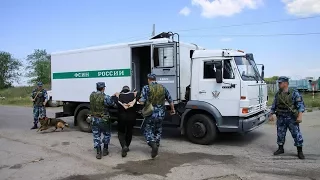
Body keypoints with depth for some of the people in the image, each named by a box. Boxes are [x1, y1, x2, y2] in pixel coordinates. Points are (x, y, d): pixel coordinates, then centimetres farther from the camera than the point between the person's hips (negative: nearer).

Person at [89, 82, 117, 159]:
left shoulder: (92, 95, -1)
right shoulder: (105, 97, -19)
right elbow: (112, 103, -8)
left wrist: (111, 97, 2)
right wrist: (113, 97, 7)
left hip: (94, 119, 4)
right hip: (103, 119, -4)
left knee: (96, 136, 11)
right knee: (107, 134, 18)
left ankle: (98, 152, 9)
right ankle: (105, 150, 26)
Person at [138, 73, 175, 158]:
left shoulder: (146, 88, -7)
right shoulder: (163, 88, 5)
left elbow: (142, 102, -15)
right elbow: (170, 100, 10)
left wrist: (138, 99, 8)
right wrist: (173, 109, 26)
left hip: (150, 114, -3)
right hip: (161, 114, 4)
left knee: (148, 131, 9)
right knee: (158, 131, 21)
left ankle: (153, 144, -14)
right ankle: (156, 146, 23)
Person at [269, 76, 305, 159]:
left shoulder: (294, 93, -9)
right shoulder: (278, 94, 6)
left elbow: (301, 105, -11)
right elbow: (274, 105, 13)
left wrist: (300, 116, -20)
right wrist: (271, 115, 8)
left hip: (292, 118, -4)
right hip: (281, 118, 5)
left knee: (296, 134, 0)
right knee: (280, 134, 10)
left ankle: (300, 151, 11)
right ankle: (280, 149, 24)